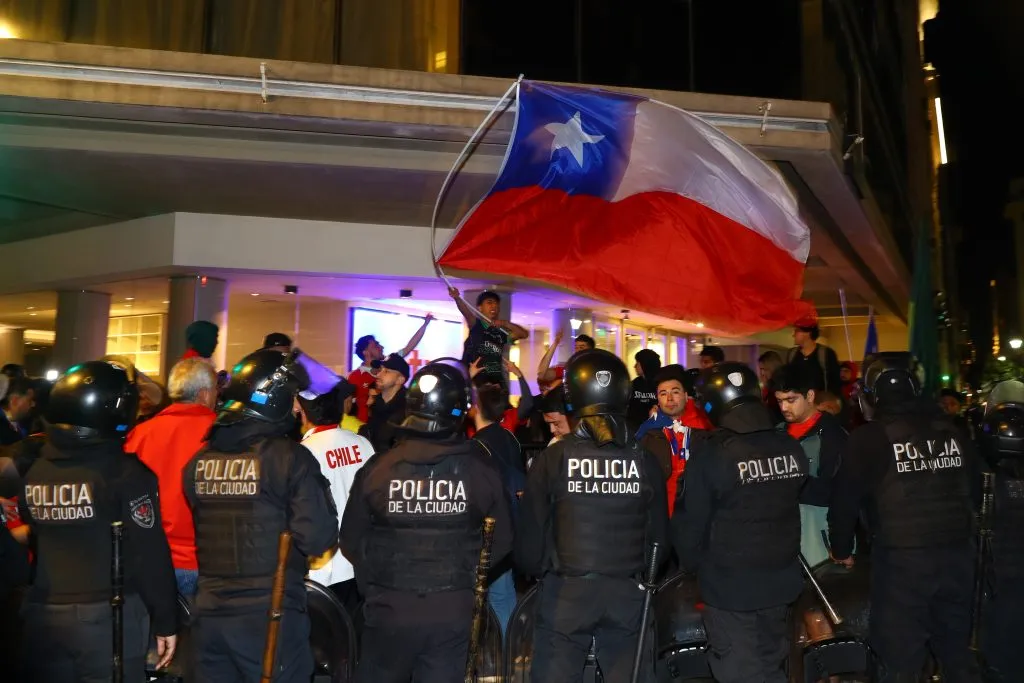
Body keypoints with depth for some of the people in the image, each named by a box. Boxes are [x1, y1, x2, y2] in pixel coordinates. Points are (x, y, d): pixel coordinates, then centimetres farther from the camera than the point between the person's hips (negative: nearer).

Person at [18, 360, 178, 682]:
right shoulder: (125, 472, -16)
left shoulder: (32, 471, 3)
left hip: (42, 617, 6)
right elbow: (150, 556, -16)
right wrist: (165, 621, -7)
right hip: (108, 617, -5)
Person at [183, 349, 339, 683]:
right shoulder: (291, 458, -16)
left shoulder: (199, 461, 2)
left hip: (209, 611, 5)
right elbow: (316, 539, -19)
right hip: (270, 613, -5)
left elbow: (194, 531, 14)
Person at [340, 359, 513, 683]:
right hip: (453, 612, 0)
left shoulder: (377, 468, -11)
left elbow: (351, 541, -2)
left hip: (390, 609, 0)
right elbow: (501, 542, -4)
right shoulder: (482, 469, -11)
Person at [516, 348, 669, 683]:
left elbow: (530, 534, -9)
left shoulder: (553, 457, -12)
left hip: (566, 591, -2)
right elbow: (660, 538, 2)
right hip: (627, 593, 2)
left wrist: (535, 570, 11)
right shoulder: (646, 460, -5)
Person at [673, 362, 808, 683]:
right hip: (780, 580, 6)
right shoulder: (791, 448, -2)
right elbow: (797, 503, 9)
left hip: (729, 585, -6)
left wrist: (692, 564, 3)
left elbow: (691, 520, -15)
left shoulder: (711, 452, -21)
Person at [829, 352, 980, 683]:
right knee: (957, 651, 22)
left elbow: (846, 498, -6)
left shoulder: (870, 437, -9)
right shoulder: (952, 431, 7)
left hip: (902, 558, -5)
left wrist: (842, 549, 8)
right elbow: (972, 488, 12)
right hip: (958, 552, 6)